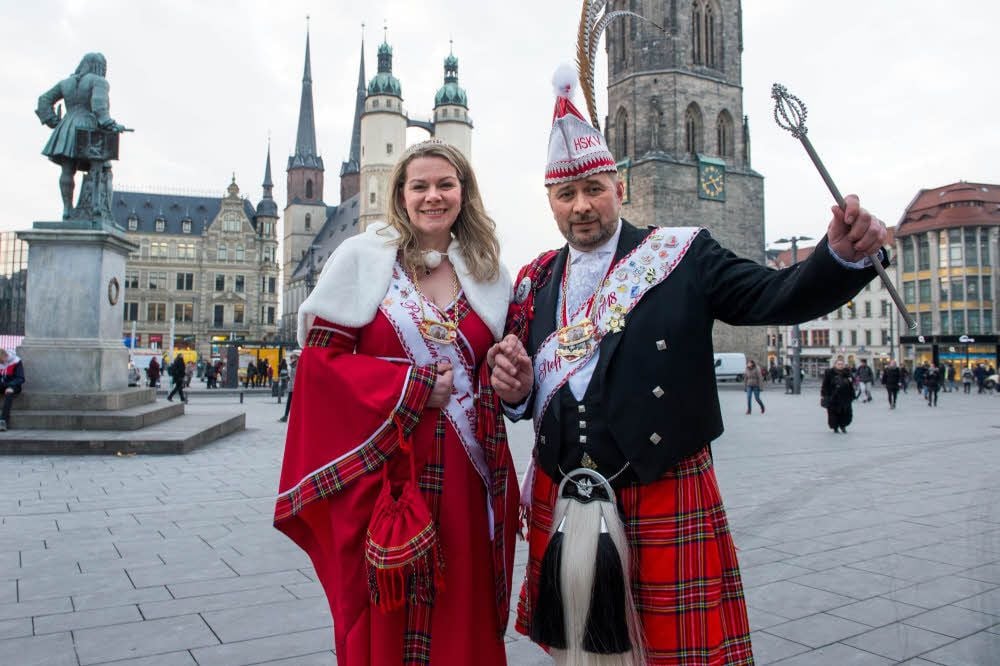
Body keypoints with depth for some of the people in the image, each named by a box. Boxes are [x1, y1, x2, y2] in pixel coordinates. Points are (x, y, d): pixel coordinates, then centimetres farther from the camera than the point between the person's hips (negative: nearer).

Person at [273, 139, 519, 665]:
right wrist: (411, 386, -13)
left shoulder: (487, 273, 10)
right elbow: (319, 355, -5)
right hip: (383, 468, -3)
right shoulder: (362, 257, -2)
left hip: (464, 475, 3)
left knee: (462, 614, 11)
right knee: (384, 620, 8)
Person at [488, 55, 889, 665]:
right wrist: (516, 390, -10)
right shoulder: (534, 282, 8)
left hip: (664, 505, -3)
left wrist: (843, 255, -28)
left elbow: (778, 296, -10)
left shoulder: (682, 256, -1)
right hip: (561, 505, 4)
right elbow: (525, 394, 13)